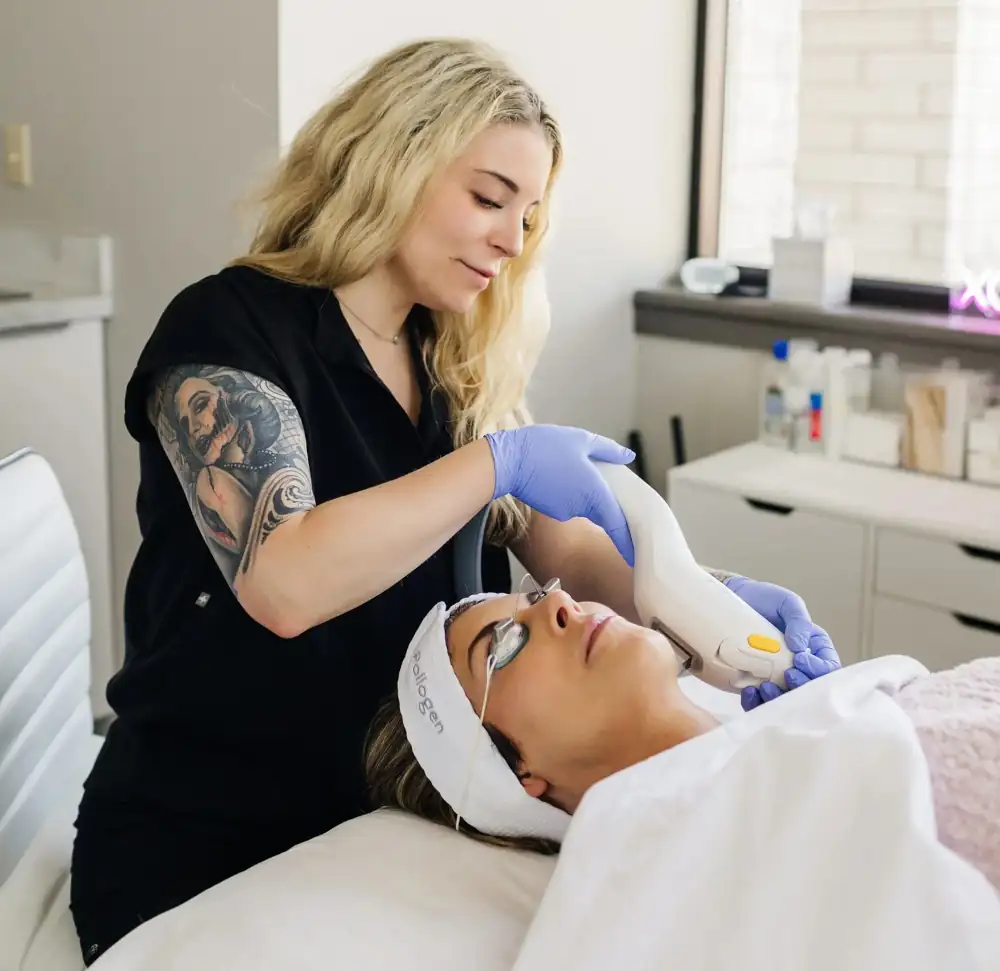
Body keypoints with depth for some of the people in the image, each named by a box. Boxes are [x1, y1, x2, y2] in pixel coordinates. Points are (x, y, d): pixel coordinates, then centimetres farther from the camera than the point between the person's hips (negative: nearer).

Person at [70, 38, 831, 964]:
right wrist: (498, 461, -31)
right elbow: (283, 583, -33)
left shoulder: (455, 370, 5)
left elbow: (566, 546, 0)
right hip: (197, 849, -6)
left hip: (384, 820, 7)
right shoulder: (226, 328, -18)